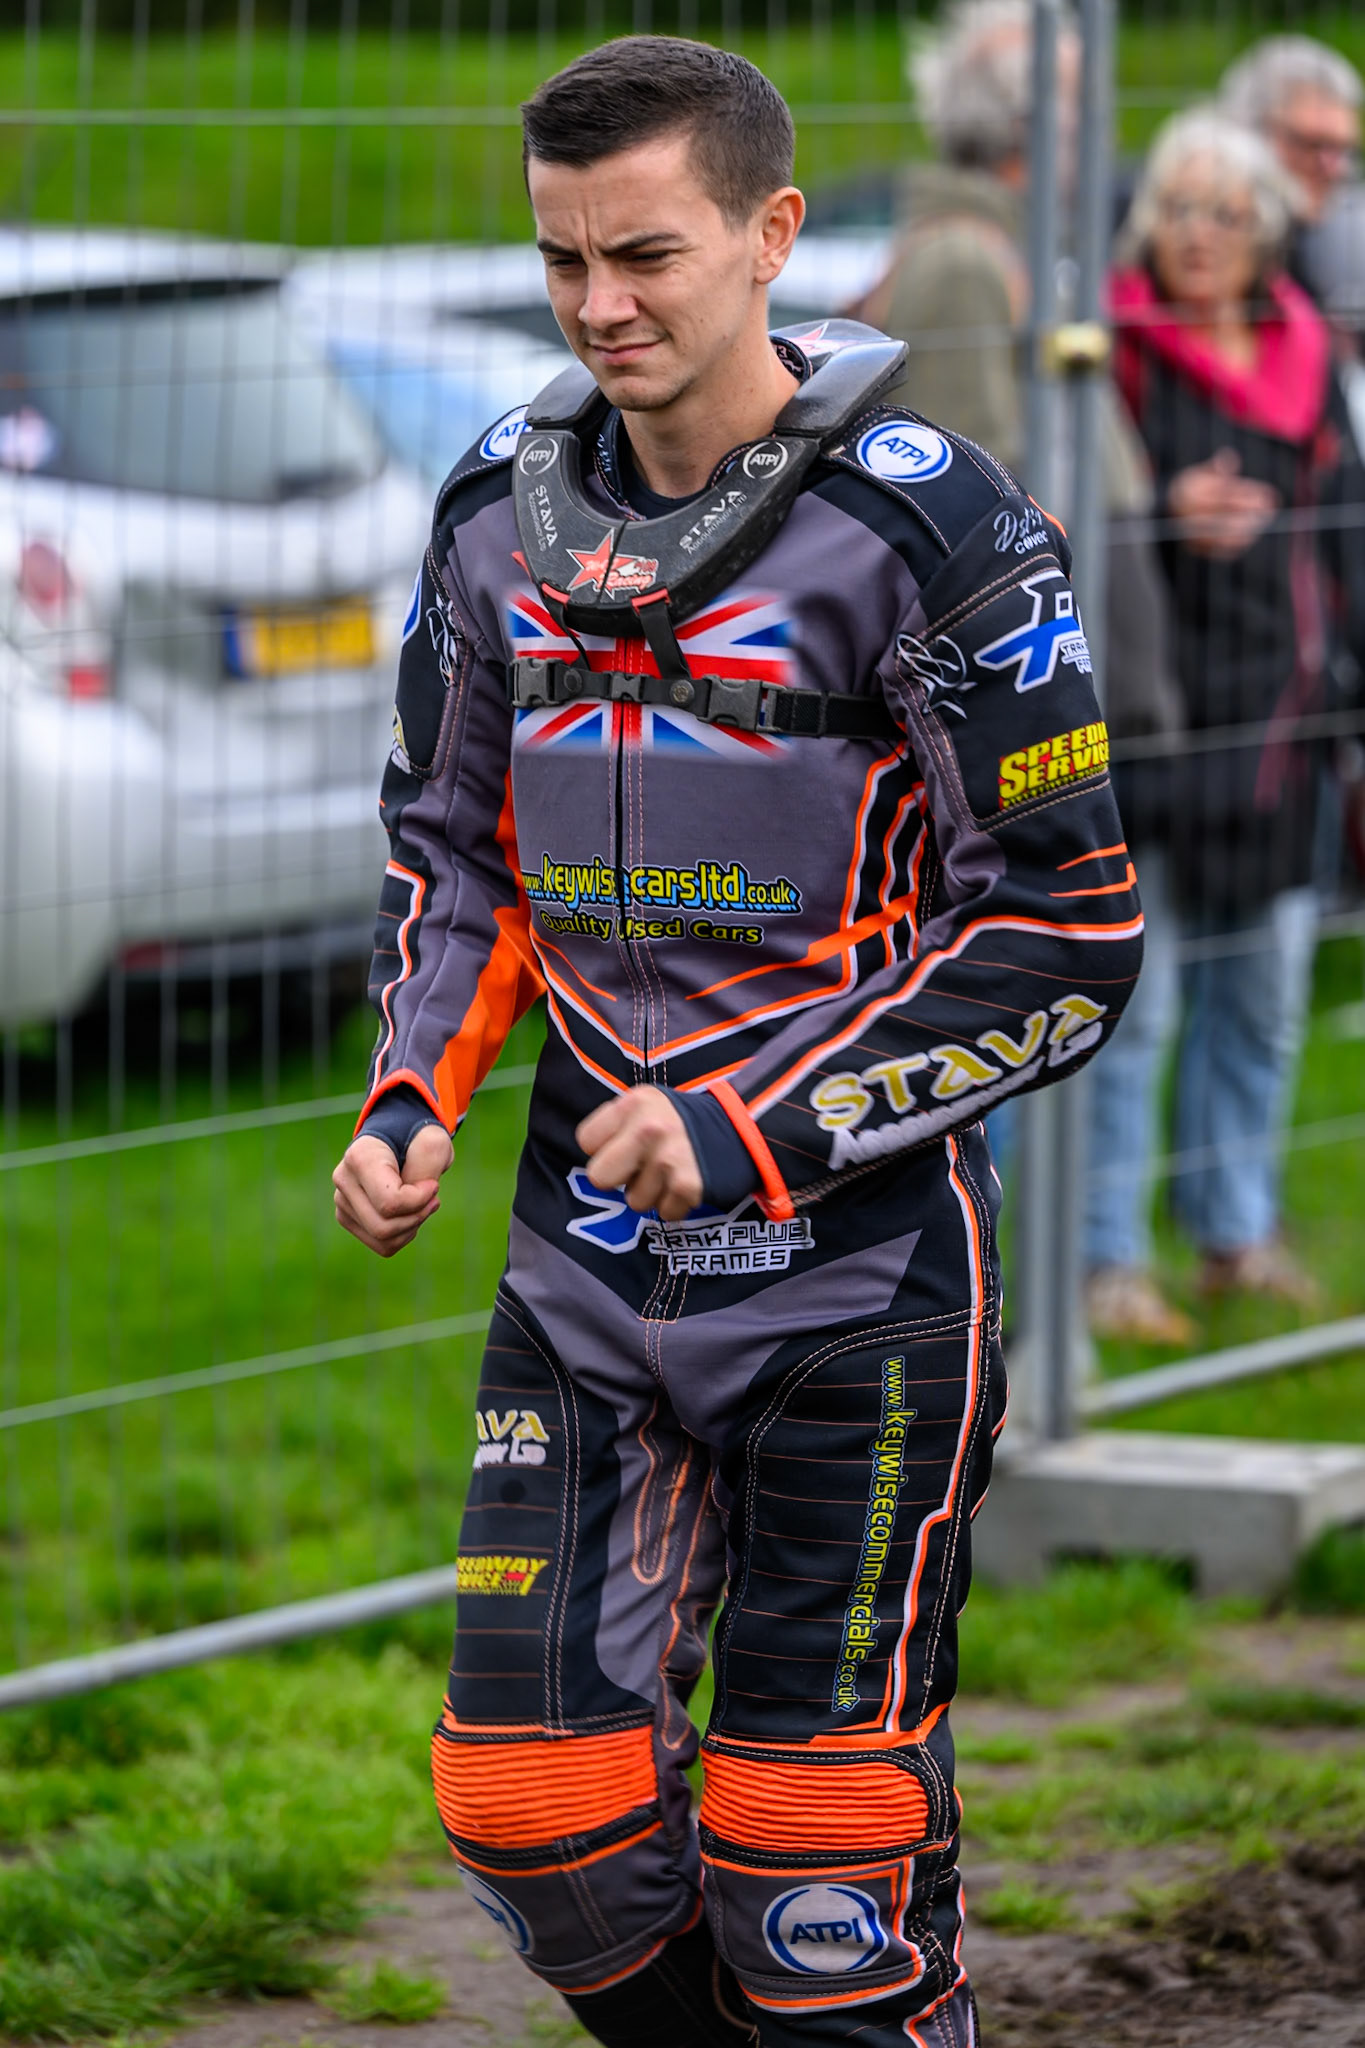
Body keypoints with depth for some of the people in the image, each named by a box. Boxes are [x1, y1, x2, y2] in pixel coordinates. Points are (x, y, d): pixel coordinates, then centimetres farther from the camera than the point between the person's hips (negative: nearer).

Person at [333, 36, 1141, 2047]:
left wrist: (750, 1130, -19)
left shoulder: (929, 528, -14)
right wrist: (416, 1093, 0)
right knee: (534, 1802, 2)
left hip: (859, 1271, -5)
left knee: (824, 1861, -3)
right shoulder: (504, 512, 4)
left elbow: (1068, 939, -12)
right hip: (590, 1263, 5)